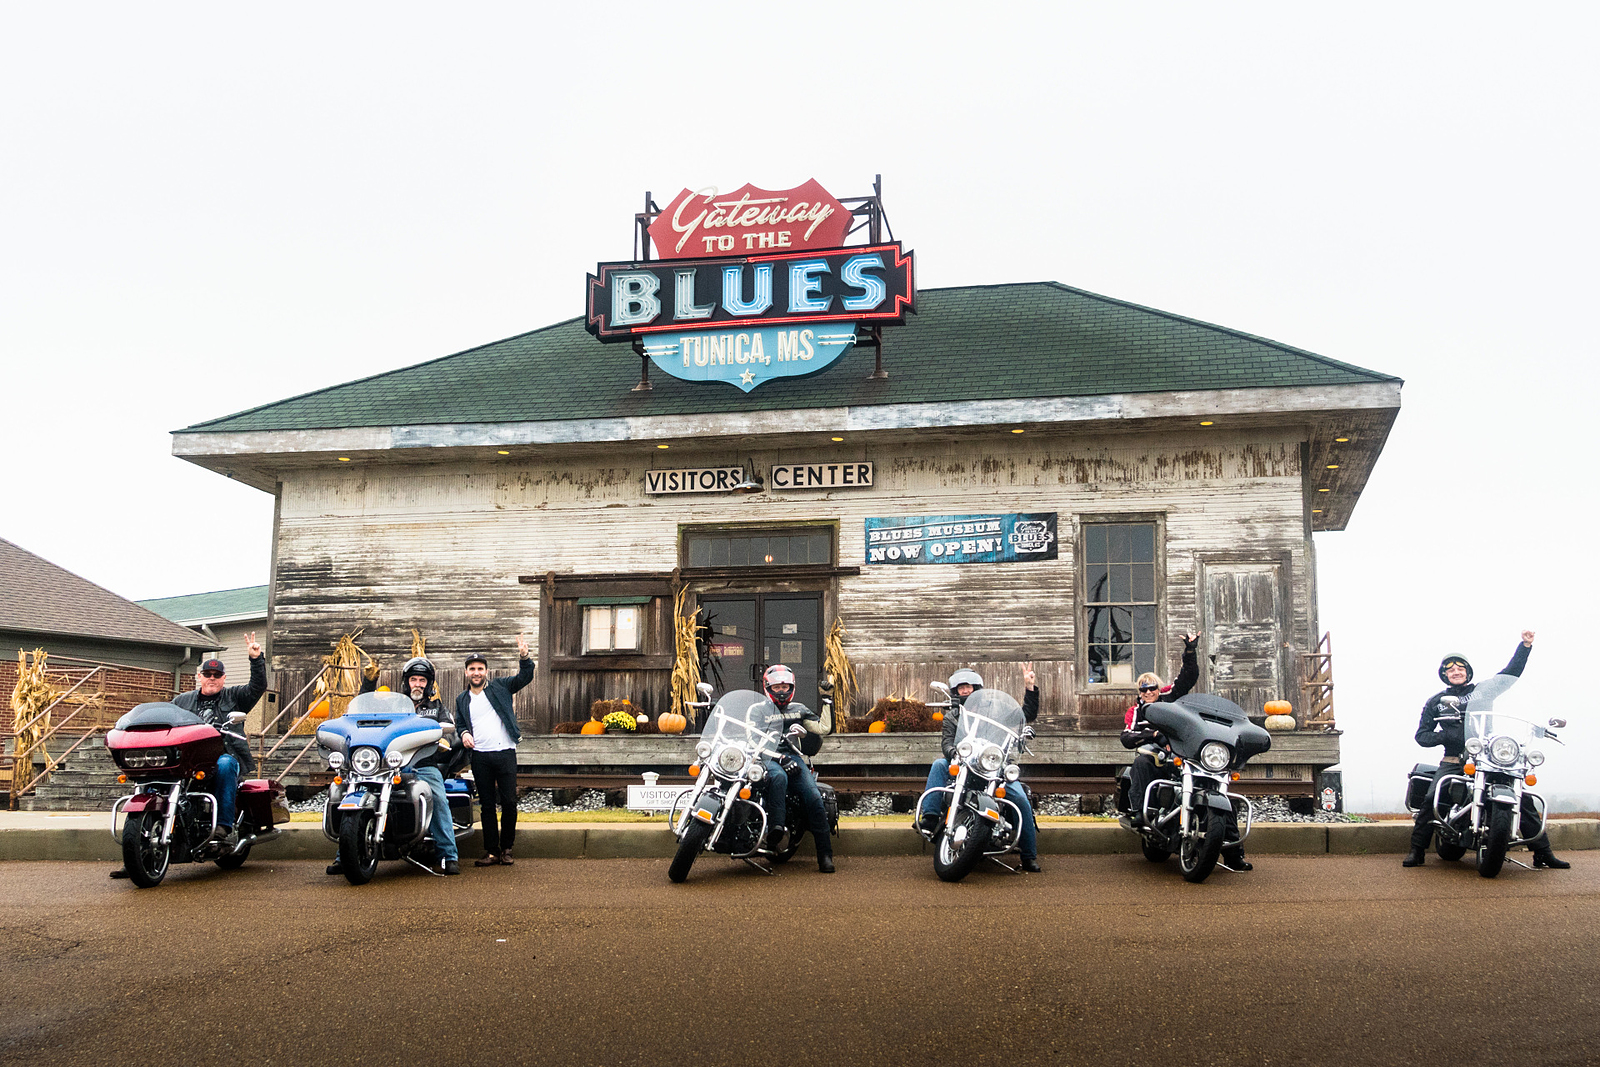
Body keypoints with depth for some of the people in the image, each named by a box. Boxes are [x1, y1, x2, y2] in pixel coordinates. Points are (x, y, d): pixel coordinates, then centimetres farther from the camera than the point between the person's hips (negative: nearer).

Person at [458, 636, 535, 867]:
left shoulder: (500, 687, 9)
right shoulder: (462, 699, 17)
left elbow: (525, 677, 1)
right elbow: (459, 724, 21)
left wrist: (524, 657, -18)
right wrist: (464, 734, -2)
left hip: (505, 752, -2)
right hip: (480, 756, 2)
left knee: (509, 803, -3)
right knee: (487, 805, 6)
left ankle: (506, 849, 9)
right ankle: (491, 851, 11)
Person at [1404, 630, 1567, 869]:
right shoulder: (1435, 702, 14)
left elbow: (1510, 673, 12)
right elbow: (1422, 735, 10)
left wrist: (1525, 645, 2)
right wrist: (1445, 736, -8)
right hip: (1454, 760, -1)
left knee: (1524, 798, -11)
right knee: (1431, 798, -23)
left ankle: (1543, 852, 0)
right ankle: (1417, 851, -15)